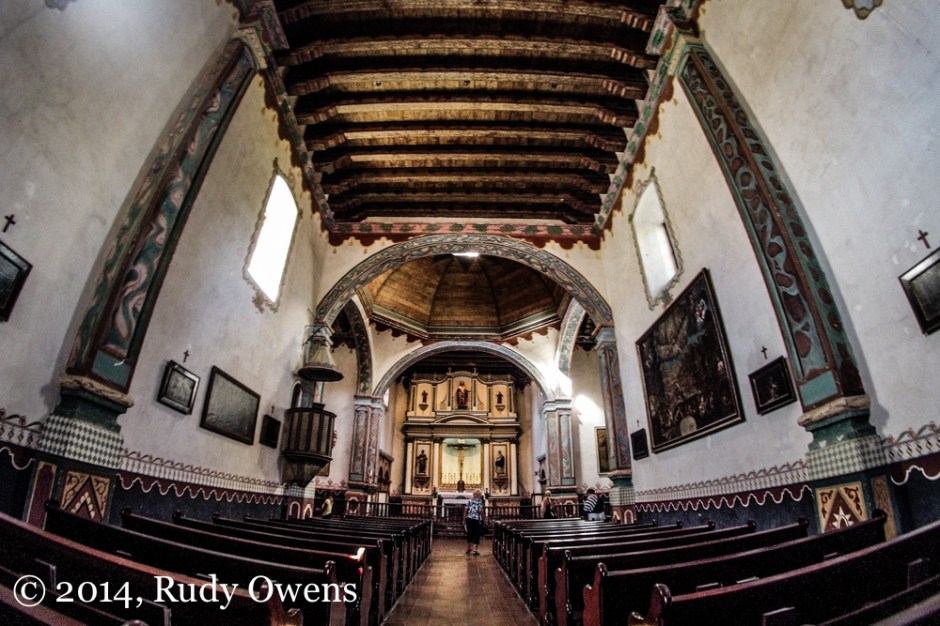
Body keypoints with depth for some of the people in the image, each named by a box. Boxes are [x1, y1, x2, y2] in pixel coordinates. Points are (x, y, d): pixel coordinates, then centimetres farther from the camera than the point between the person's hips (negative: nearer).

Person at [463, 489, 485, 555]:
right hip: (477, 520, -5)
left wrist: (464, 520, 11)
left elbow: (465, 510, 5)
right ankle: (475, 550, 0)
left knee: (470, 534, 19)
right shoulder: (480, 502, -6)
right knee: (476, 535, 4)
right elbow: (481, 511, -17)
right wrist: (484, 519, -7)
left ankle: (469, 548, 33)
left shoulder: (470, 501, 8)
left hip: (469, 519, 5)